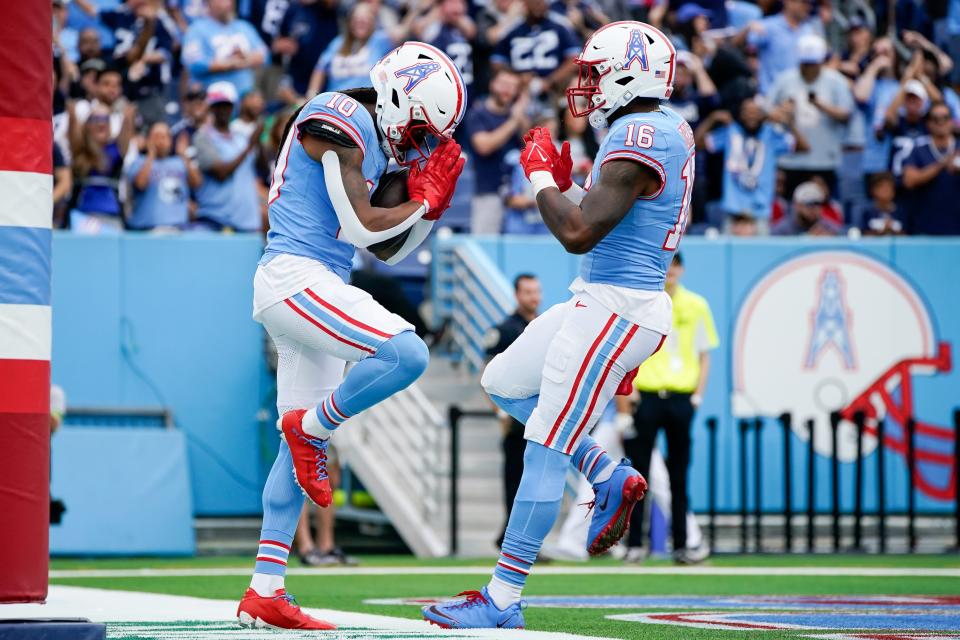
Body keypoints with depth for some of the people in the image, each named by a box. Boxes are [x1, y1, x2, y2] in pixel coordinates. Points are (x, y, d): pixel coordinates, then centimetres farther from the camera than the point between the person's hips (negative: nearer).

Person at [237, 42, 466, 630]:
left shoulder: (370, 139, 19)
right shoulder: (338, 121, -10)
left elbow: (393, 251, 23)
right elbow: (360, 228, -16)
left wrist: (431, 200, 10)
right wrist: (425, 202, -3)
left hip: (315, 290, 11)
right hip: (294, 277, -11)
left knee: (304, 446, 10)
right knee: (407, 355, -26)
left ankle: (265, 592, 12)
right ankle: (311, 425, -4)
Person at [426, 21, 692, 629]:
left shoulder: (640, 136, -20)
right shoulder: (669, 127, 12)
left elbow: (579, 233, -25)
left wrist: (542, 176, -9)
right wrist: (565, 184, 12)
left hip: (617, 311, -10)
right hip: (602, 303, 10)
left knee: (545, 453, -6)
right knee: (504, 383, 22)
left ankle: (503, 601, -2)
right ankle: (611, 478, 19)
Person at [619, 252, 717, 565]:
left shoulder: (696, 306, 8)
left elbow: (704, 355, 14)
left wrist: (697, 395, 2)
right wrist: (624, 405, -6)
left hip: (681, 398, 2)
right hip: (644, 397, -2)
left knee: (679, 477, 4)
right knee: (638, 474, -2)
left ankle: (681, 545, 6)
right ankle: (634, 544, 2)